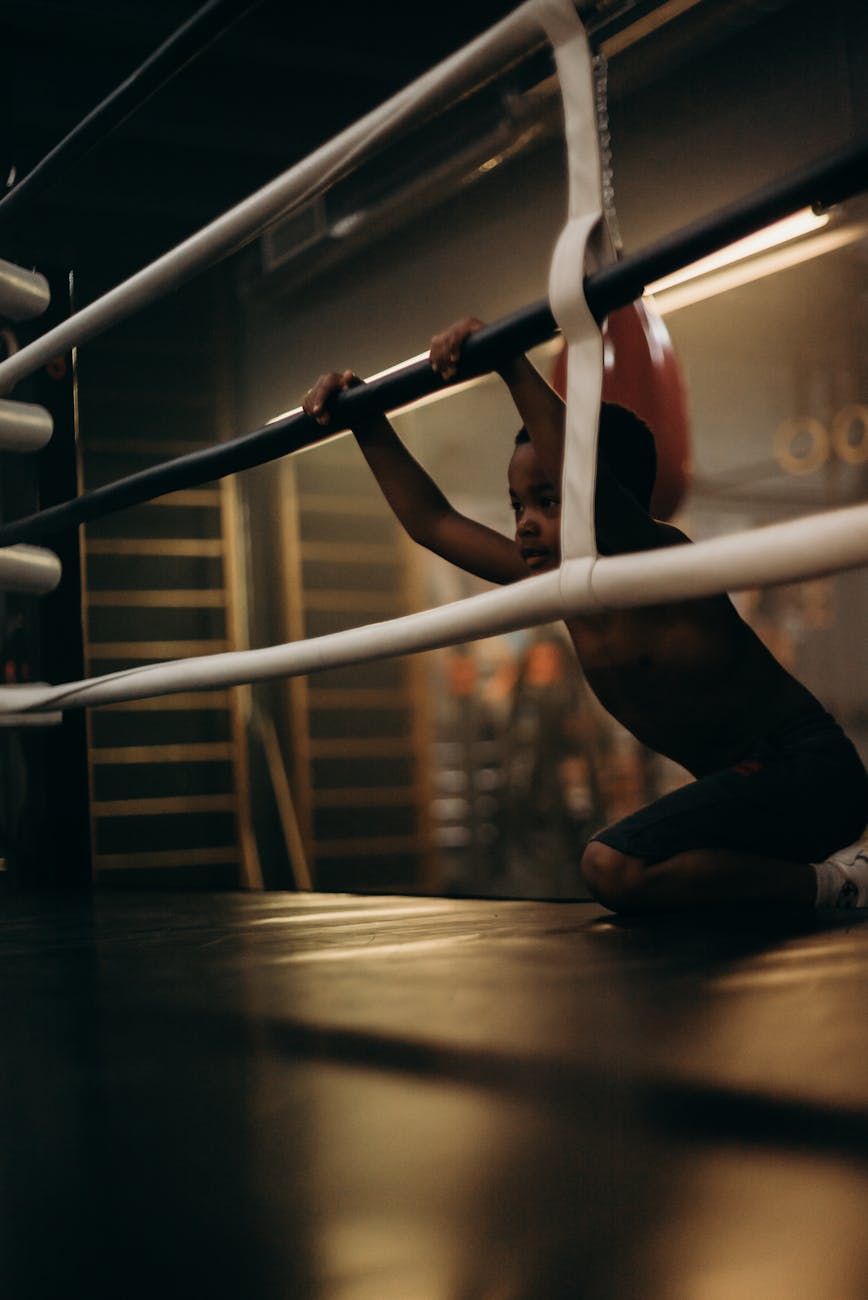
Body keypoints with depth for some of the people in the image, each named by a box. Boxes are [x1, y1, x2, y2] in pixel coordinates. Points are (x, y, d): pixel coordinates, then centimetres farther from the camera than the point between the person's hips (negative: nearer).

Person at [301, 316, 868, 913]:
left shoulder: (660, 560, -19)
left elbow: (586, 481, -42)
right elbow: (432, 522, 11)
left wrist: (512, 365, -44)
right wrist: (368, 422, 6)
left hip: (808, 766, -10)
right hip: (747, 780, 10)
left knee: (615, 869, -28)